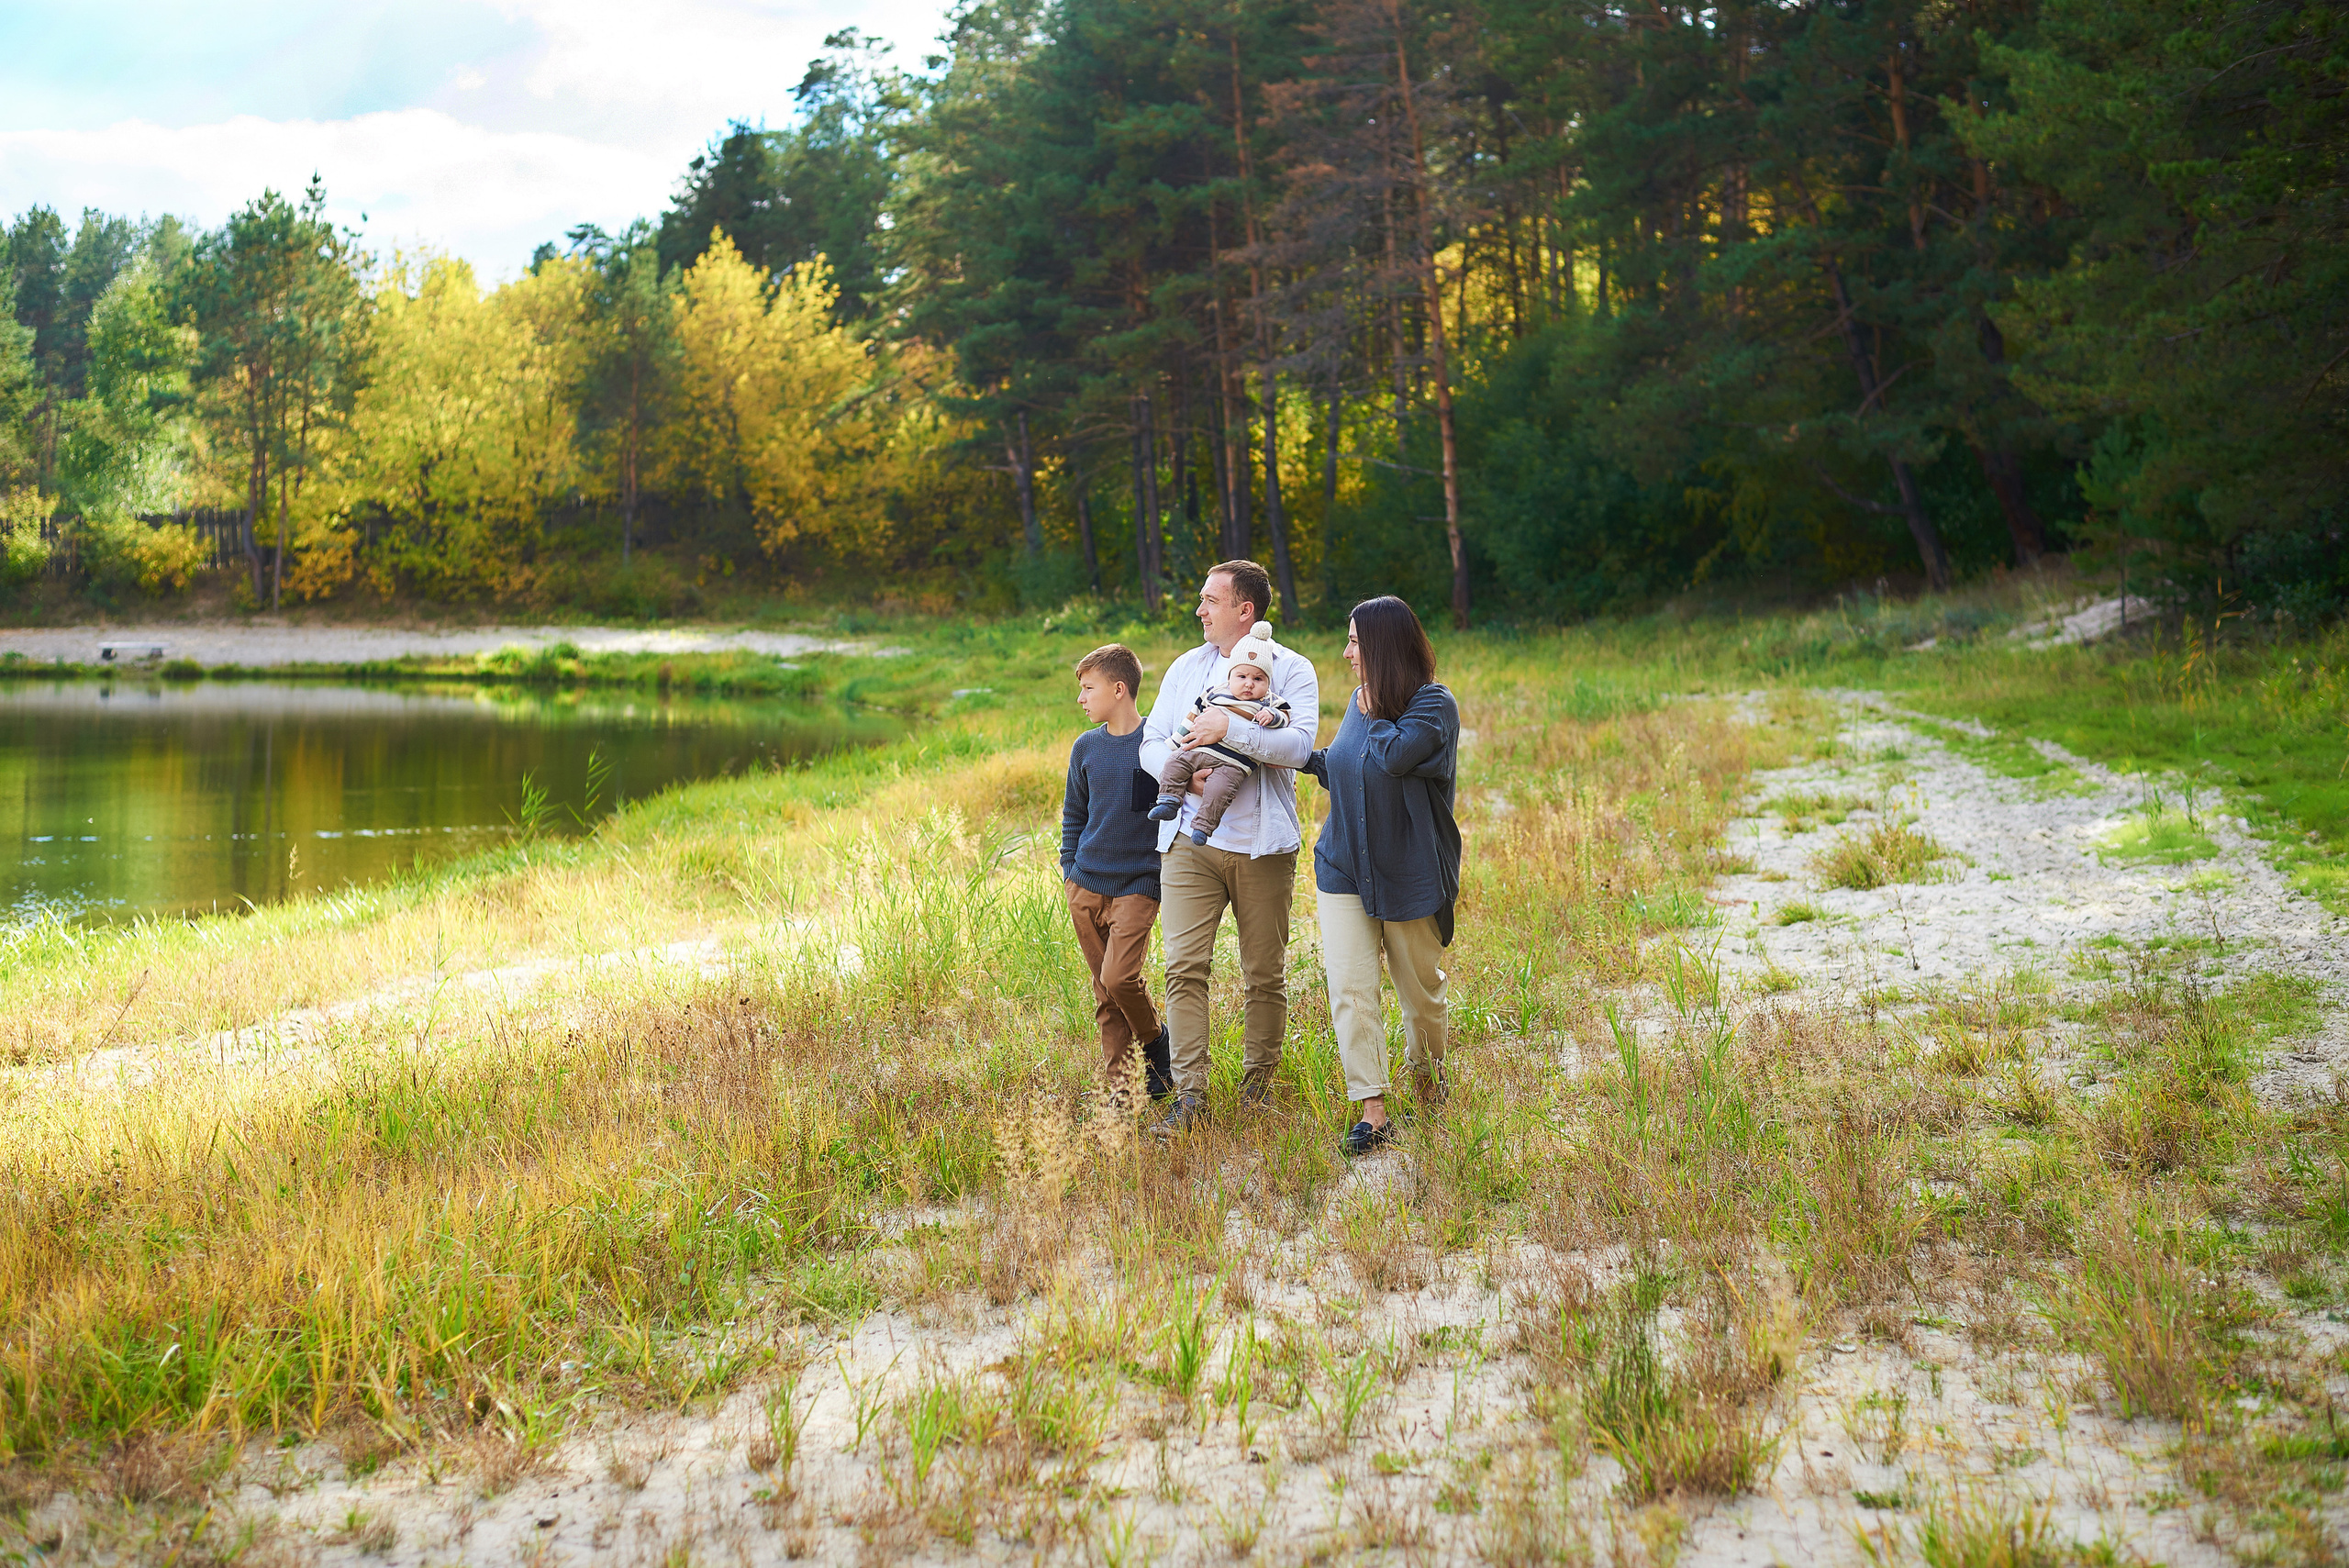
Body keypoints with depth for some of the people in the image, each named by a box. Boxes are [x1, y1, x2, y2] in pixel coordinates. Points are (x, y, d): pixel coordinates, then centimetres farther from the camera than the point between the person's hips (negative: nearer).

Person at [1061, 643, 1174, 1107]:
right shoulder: (1085, 748, 7)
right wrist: (1069, 869, 10)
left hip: (1138, 884, -5)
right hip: (1087, 886, 5)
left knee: (1119, 977, -17)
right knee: (1104, 992, 6)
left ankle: (1158, 1045, 10)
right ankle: (1120, 1083, 14)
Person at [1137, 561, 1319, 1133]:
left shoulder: (1292, 670, 2)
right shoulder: (1186, 667, 14)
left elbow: (1299, 744, -13)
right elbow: (1151, 743, 10)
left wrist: (1231, 731, -21)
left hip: (1262, 845, -2)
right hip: (1189, 842, 2)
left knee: (1265, 973, 5)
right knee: (1184, 965, -8)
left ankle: (1258, 1082, 20)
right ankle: (1189, 1094, -7)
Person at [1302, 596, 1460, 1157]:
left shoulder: (1435, 705, -10)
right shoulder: (1360, 703, 9)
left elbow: (1395, 755, -28)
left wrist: (1374, 712, -11)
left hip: (1408, 873, -5)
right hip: (1344, 871, 5)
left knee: (1420, 985, 10)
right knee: (1350, 988, -8)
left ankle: (1426, 1068, 38)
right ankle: (1372, 1110, -8)